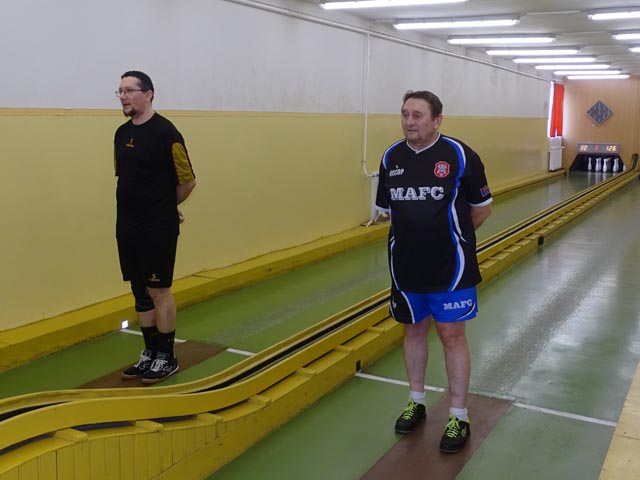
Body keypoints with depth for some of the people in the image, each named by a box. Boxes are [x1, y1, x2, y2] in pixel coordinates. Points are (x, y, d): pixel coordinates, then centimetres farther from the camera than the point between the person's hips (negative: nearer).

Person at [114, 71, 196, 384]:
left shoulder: (165, 132, -13)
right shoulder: (122, 133, 10)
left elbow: (187, 181, -9)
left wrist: (167, 207, 5)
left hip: (158, 229, -7)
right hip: (127, 227, 7)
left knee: (159, 290, 0)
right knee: (140, 292, 13)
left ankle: (167, 358, 13)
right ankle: (150, 353, 25)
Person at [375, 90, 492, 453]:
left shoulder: (460, 155, -11)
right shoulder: (391, 157, 1)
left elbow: (482, 208, 0)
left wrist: (453, 236, 7)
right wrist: (416, 233, 9)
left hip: (450, 267, -4)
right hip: (406, 265, 4)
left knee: (452, 335, 3)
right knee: (414, 330, 16)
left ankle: (459, 417, 16)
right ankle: (416, 402, 34)